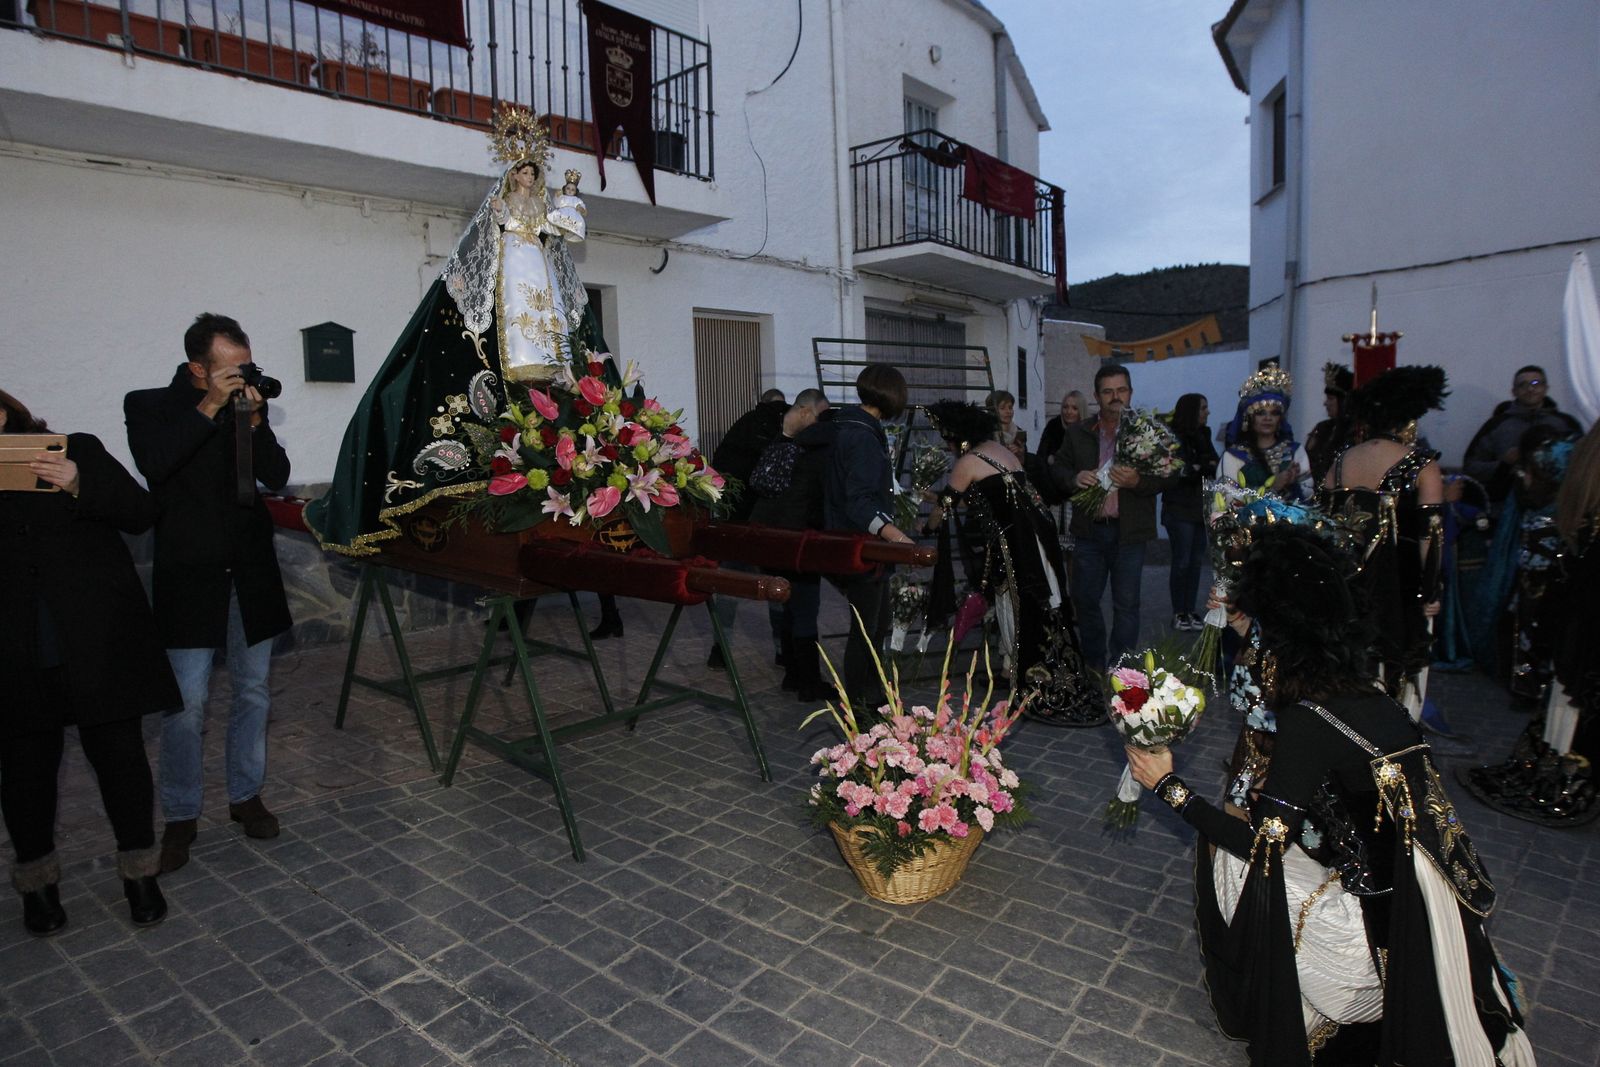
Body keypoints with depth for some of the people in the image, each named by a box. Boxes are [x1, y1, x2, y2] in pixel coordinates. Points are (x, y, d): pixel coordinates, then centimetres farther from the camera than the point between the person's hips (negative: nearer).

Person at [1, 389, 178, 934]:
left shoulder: (78, 450, 7)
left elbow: (141, 512, 0)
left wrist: (80, 486, -18)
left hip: (99, 640, -2)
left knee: (118, 750, 3)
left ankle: (139, 873, 18)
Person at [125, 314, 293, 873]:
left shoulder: (248, 404, 7)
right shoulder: (147, 406, -2)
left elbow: (278, 477, -2)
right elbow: (154, 463, -21)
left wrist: (253, 420, -14)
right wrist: (209, 407, -21)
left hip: (250, 574, 4)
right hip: (190, 576, -3)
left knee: (253, 693, 11)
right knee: (187, 704, -2)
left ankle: (246, 795, 27)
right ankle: (181, 816, 15)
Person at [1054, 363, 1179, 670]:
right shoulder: (1078, 434, 7)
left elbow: (1168, 477, -3)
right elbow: (1059, 468, 14)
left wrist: (1138, 481, -22)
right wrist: (1075, 478, -8)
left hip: (1129, 532, -3)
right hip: (1089, 530, 3)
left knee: (1126, 604, 4)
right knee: (1086, 600, 10)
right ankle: (1094, 664, 27)